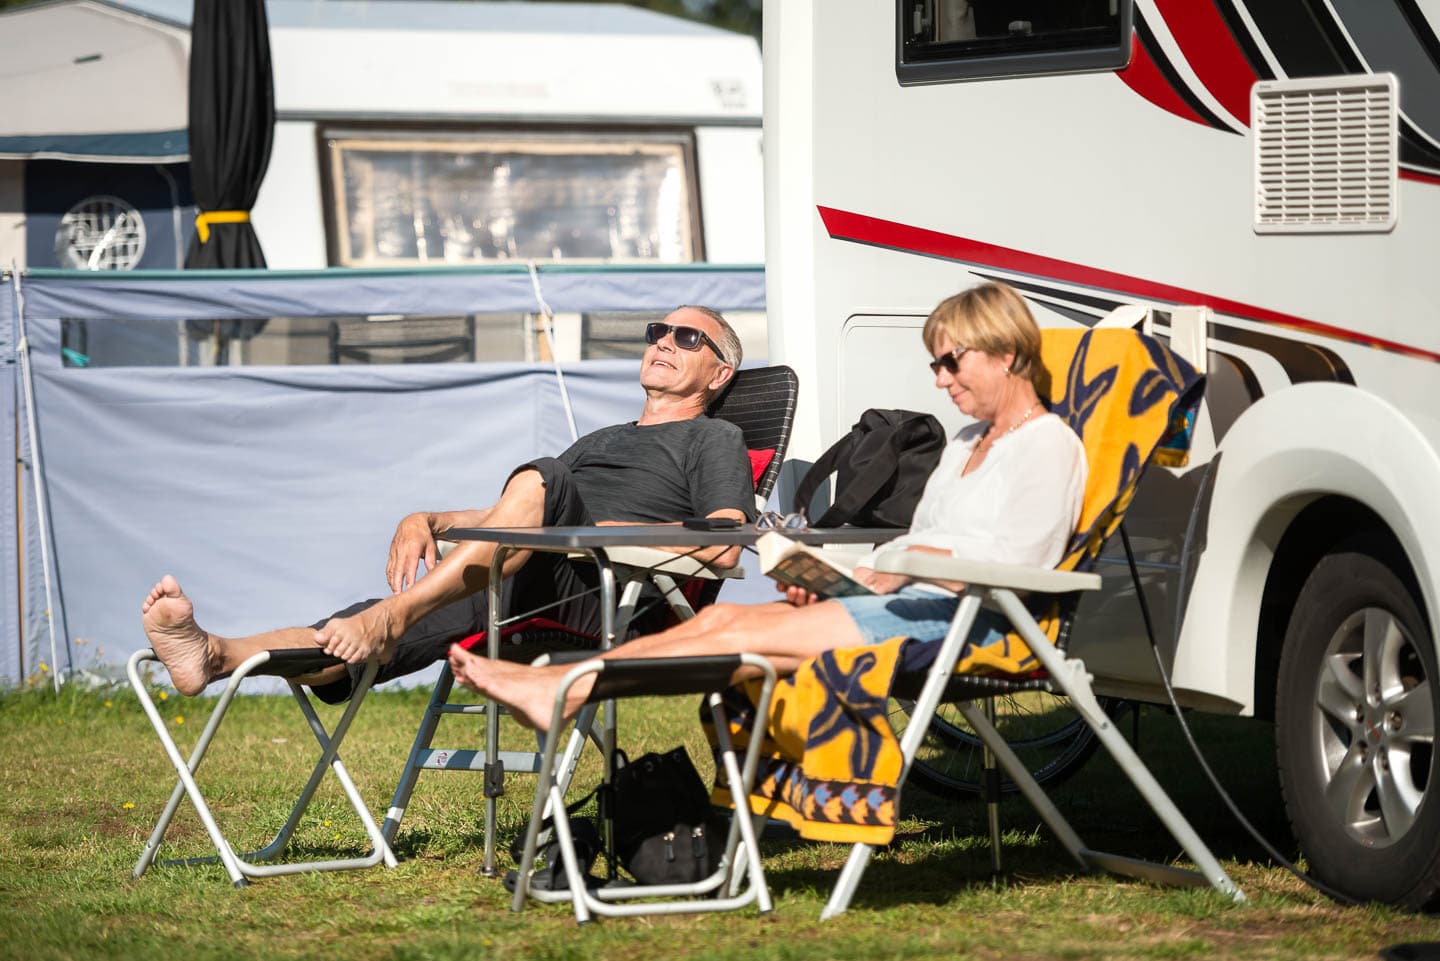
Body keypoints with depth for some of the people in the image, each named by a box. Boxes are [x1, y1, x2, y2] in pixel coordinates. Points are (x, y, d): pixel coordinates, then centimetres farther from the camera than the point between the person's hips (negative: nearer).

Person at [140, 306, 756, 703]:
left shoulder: (715, 440, 16)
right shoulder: (599, 442, 39)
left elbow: (724, 549, -3)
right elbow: (499, 521, 33)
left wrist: (612, 532, -14)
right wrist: (425, 522, 13)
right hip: (521, 595, 7)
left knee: (540, 480, -33)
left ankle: (392, 616, -41)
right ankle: (216, 655, -38)